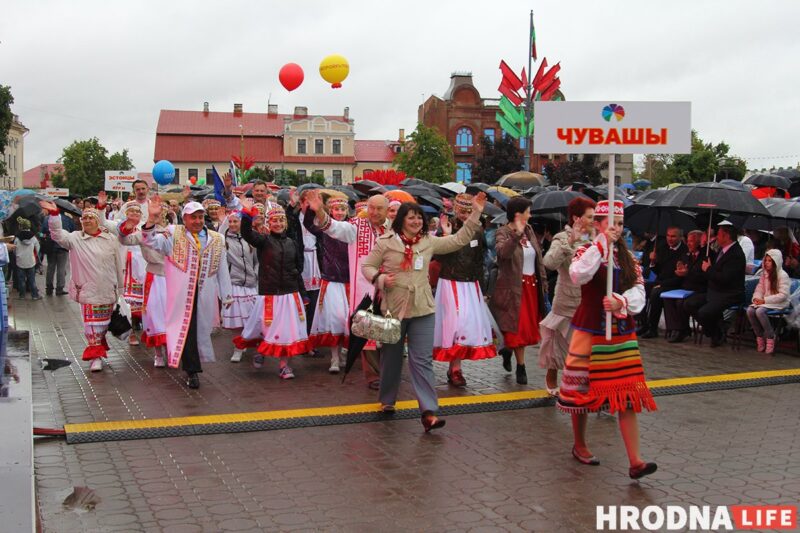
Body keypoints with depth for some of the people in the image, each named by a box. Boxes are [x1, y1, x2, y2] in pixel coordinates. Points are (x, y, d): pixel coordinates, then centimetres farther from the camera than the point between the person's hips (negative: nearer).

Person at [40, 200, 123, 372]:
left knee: (103, 323, 14)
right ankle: (96, 356, 6)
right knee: (91, 324, -2)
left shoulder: (111, 239, 1)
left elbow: (118, 265, 5)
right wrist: (54, 214, -28)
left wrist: (119, 288, 7)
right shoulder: (75, 239, 0)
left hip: (108, 292, 1)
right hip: (88, 292, -1)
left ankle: (99, 349, 35)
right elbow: (58, 235, -16)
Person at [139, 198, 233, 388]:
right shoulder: (174, 235, 4)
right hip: (181, 294, -3)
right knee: (185, 330, -3)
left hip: (205, 295, 3)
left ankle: (191, 367, 25)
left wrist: (226, 296, 13)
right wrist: (152, 219, -25)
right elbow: (151, 241, -11)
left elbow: (222, 270, 13)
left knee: (201, 329, 8)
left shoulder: (216, 240, 12)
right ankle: (192, 371, 6)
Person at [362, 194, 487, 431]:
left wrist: (476, 213, 3)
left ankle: (429, 412, -9)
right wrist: (380, 279, -17)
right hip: (393, 308, -1)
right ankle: (387, 400, 35)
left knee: (423, 360, -5)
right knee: (391, 356, 14)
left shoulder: (429, 242, 5)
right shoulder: (385, 242, -3)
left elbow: (459, 240, 8)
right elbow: (367, 267, 3)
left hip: (422, 310, 1)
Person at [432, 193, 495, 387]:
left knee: (473, 323, 2)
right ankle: (455, 369, -3)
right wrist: (446, 235, -24)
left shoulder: (477, 232, 6)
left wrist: (481, 287, 13)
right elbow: (438, 257, -14)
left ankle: (453, 367, 11)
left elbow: (480, 261, 13)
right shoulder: (446, 229, -6)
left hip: (471, 285, 5)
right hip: (450, 283, -5)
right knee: (458, 322, -11)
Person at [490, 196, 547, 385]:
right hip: (514, 287, -7)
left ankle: (508, 350, 34)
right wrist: (516, 234, -43)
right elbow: (503, 252, -31)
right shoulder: (503, 233, -10)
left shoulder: (529, 231, 10)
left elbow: (539, 258, 14)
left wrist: (543, 280, 11)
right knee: (518, 327, -4)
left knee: (528, 326, 12)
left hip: (531, 285, 7)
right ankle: (521, 367, 5)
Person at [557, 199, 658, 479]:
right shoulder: (586, 251, -2)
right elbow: (578, 275, -25)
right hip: (590, 331, -4)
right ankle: (579, 445, 27)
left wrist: (621, 302, -21)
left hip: (622, 332, 4)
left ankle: (635, 461, -5)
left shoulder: (628, 257, 11)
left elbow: (638, 290, -1)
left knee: (628, 394, -3)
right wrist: (602, 244, -23)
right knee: (583, 388, 5)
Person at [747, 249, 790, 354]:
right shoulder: (764, 274, 13)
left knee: (760, 311, -33)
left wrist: (765, 300, -20)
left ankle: (770, 338, -19)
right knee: (750, 310, -23)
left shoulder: (783, 275, -9)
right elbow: (759, 289, 16)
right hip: (764, 302, 6)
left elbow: (783, 295, -15)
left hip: (779, 304, -6)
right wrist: (757, 298, -8)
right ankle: (759, 338, -11)